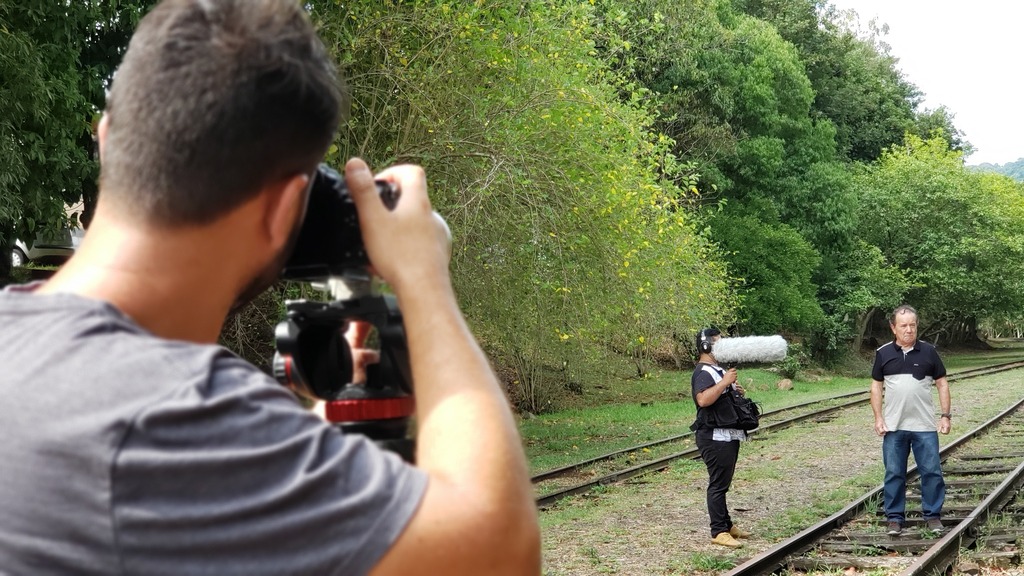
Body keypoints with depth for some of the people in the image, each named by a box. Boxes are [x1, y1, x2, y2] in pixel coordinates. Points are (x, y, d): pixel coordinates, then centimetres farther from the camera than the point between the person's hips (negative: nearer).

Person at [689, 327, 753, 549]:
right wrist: (725, 382, -28)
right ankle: (718, 532, -5)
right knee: (718, 484, -8)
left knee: (723, 483, 17)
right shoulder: (703, 372, -15)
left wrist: (736, 391, 10)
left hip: (729, 436, 10)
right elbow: (703, 399, -31)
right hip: (715, 438, -10)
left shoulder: (719, 370, 19)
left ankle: (727, 524, 25)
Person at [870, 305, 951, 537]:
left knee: (932, 472, 2)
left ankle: (932, 515, 14)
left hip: (925, 426, 0)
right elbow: (876, 386, 7)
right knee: (894, 473, 5)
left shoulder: (928, 351, 1)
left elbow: (942, 384, 5)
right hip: (893, 427, 1)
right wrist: (878, 417, -1)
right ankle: (894, 517, 15)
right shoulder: (883, 353, 3)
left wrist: (946, 415, -2)